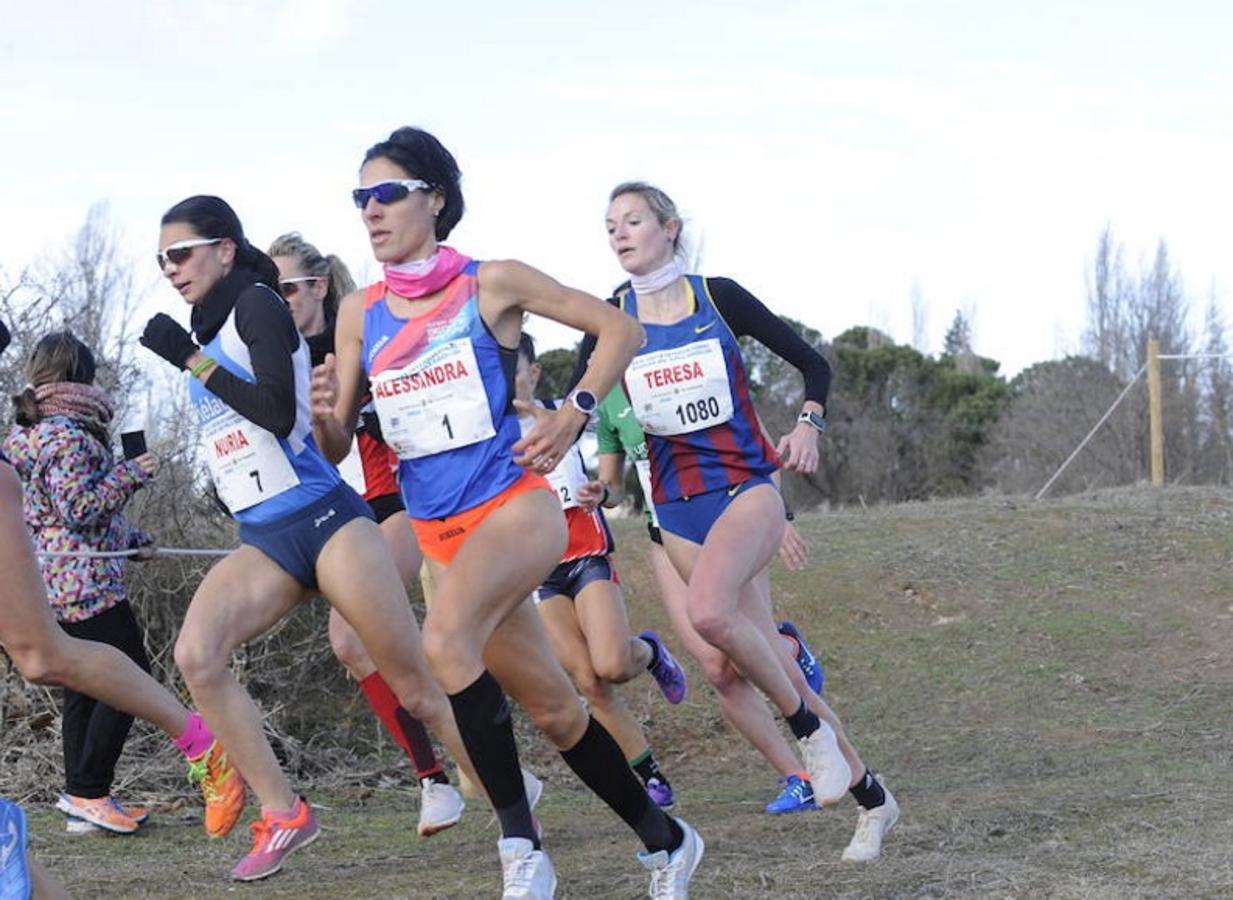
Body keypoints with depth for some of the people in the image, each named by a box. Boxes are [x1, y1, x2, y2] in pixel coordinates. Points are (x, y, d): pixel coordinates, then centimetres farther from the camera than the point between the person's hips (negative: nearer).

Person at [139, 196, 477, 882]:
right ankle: (282, 814, -13)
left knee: (419, 688, -5)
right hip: (266, 542, 7)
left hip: (325, 520, -7)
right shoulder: (205, 331, 17)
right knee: (196, 655, -19)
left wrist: (192, 361, -16)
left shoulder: (256, 305, -6)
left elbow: (279, 411, -19)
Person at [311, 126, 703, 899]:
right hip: (441, 534, 6)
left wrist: (574, 414, -9)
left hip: (517, 505, -6)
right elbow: (336, 449, 8)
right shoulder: (360, 314, 6)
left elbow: (620, 328, 2)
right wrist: (326, 414, -14)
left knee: (446, 638, -33)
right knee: (553, 708, 11)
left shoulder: (492, 284, -5)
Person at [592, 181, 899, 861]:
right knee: (769, 661, 1)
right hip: (677, 507, 3)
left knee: (707, 609, -32)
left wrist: (808, 425, -10)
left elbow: (813, 363, 6)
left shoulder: (717, 297, 0)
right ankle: (870, 795, 15)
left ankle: (808, 727, -10)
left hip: (747, 486, -3)